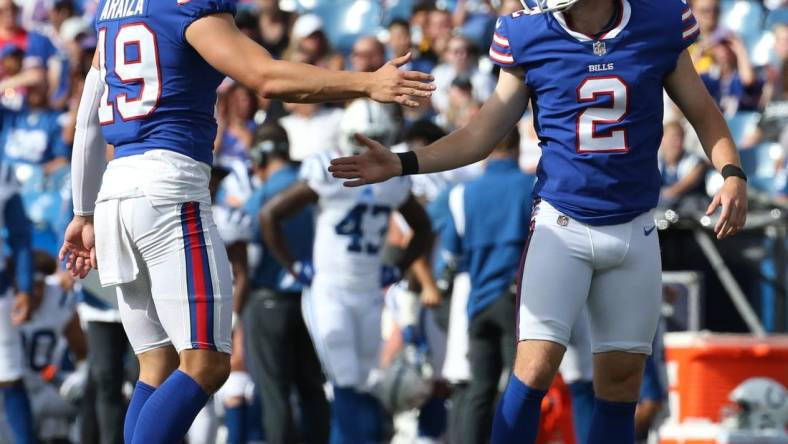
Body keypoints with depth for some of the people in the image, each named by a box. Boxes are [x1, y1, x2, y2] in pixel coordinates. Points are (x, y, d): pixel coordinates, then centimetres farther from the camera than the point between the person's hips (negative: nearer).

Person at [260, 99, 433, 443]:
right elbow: (270, 215, -6)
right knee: (346, 386, -12)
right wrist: (295, 267, -5)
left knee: (367, 388, 7)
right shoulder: (328, 174, -9)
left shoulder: (394, 180, 6)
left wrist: (397, 270, 11)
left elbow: (422, 229, 23)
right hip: (329, 294, -5)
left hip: (369, 295, 5)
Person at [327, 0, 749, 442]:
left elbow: (705, 115, 6)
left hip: (635, 230, 2)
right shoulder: (530, 36, -6)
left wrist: (732, 174, -10)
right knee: (536, 368, -14)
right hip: (561, 224, -2)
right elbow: (483, 133, 2)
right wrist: (402, 164, -8)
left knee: (621, 381, 6)